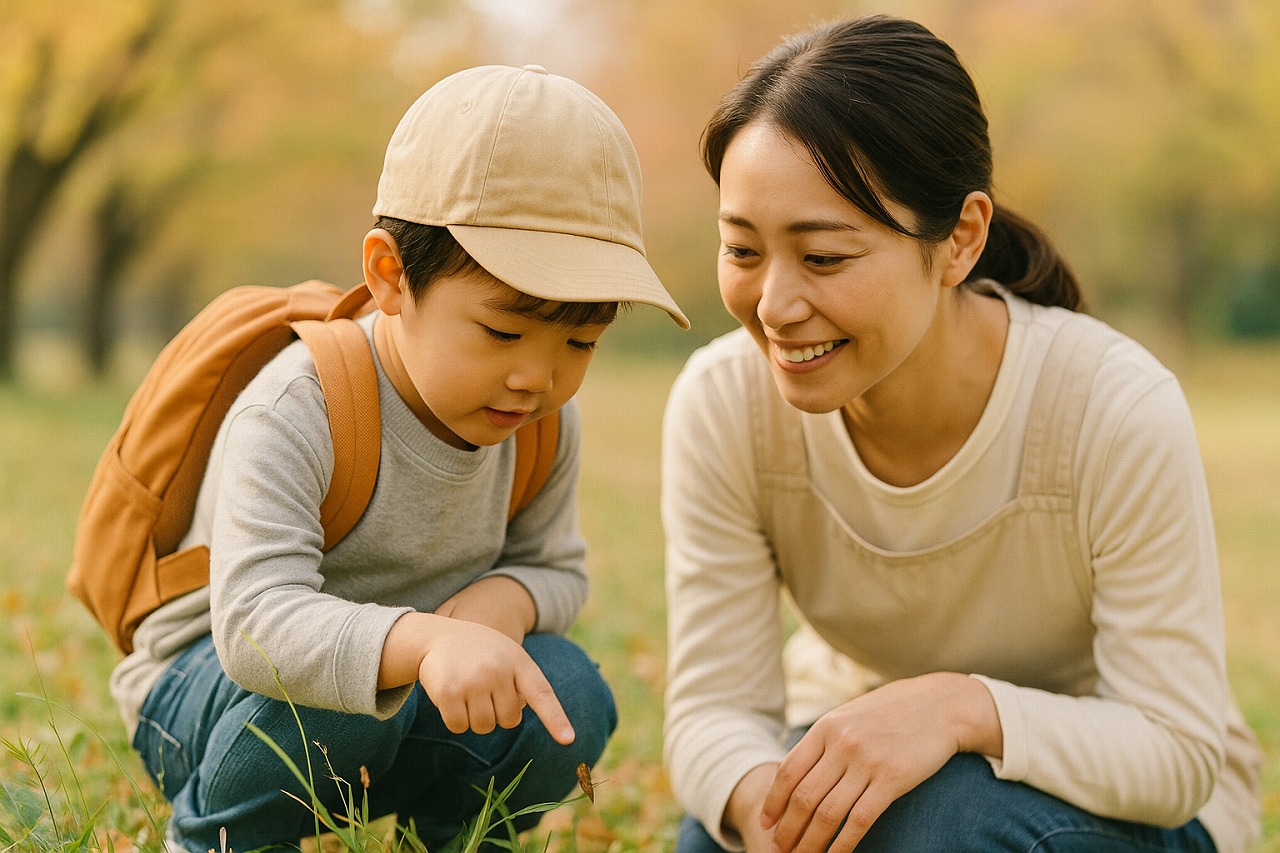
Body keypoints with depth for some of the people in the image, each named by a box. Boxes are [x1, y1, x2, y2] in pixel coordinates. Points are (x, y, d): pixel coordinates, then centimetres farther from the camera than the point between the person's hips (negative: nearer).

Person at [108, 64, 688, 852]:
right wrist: (427, 641, -61)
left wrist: (503, 598, -21)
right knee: (335, 694, -37)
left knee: (566, 694, -19)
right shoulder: (297, 416, -31)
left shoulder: (544, 423, -9)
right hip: (209, 682, -5)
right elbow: (256, 619, -42)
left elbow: (556, 565, 6)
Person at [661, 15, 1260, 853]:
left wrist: (964, 706, -42)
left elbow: (1180, 752, -24)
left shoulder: (1119, 412, -28)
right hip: (848, 750, 2)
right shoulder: (720, 406, -19)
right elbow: (715, 706, -16)